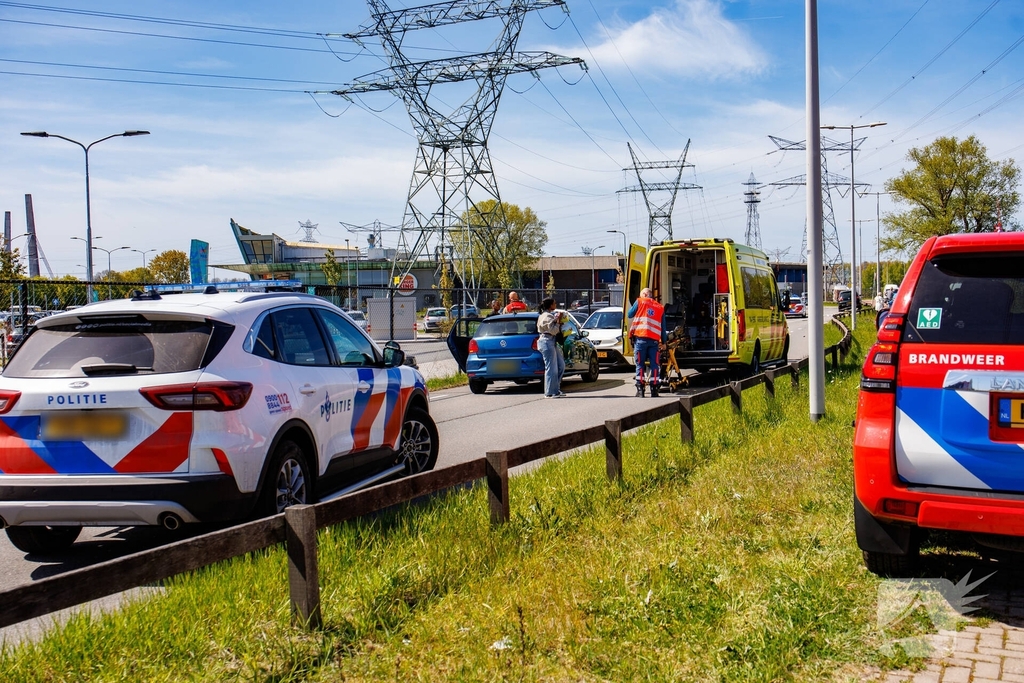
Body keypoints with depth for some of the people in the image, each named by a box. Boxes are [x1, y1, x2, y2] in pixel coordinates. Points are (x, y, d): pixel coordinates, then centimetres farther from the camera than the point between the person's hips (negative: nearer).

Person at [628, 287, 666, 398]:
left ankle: (640, 389, -2)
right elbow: (663, 327, 14)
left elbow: (629, 314, 14)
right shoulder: (660, 307, 15)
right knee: (654, 365, 5)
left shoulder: (640, 301, 6)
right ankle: (654, 390, 2)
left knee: (640, 364, 3)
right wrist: (663, 342, 18)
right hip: (654, 339, 2)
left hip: (641, 338, -2)